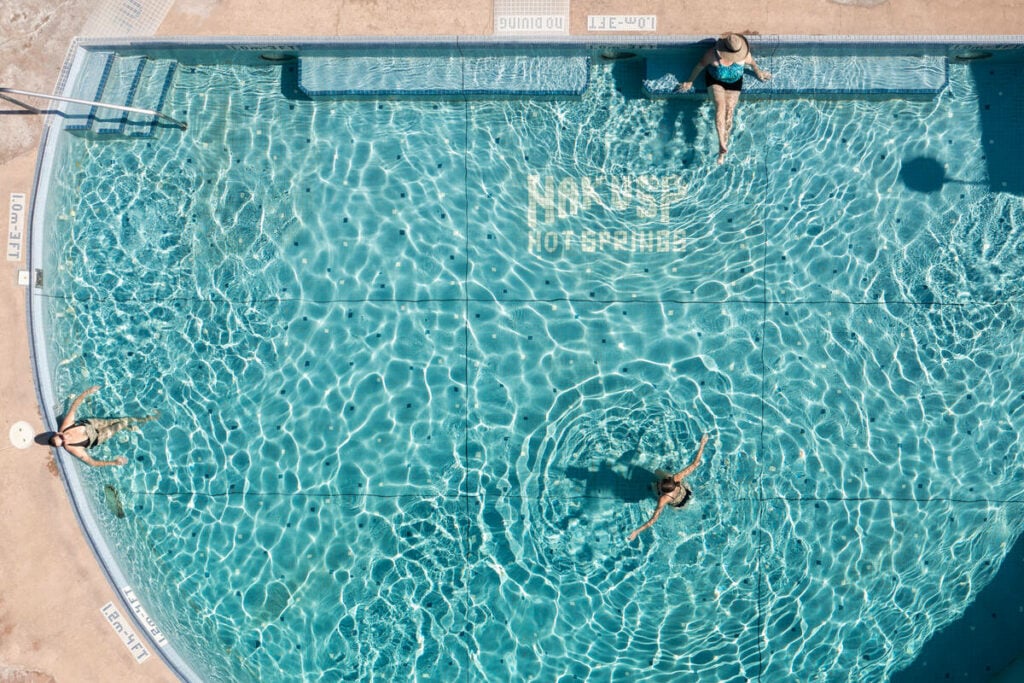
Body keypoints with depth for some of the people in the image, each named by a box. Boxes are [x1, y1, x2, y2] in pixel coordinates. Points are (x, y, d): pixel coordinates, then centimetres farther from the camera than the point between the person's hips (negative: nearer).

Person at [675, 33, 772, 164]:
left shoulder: (744, 54, -22)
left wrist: (758, 72, 18)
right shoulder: (713, 54, -28)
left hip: (734, 83, 2)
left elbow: (751, 62, 1)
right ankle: (721, 142, -34)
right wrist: (689, 82, -5)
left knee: (729, 112, -8)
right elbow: (700, 66, -13)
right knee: (720, 106, -27)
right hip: (715, 81, -2)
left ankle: (722, 152, -2)